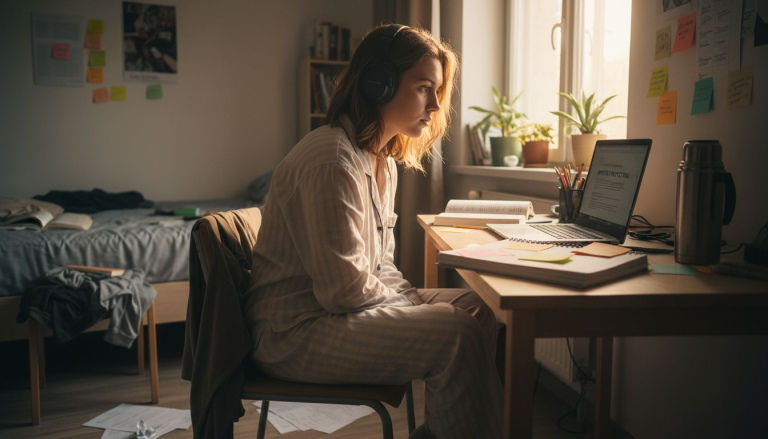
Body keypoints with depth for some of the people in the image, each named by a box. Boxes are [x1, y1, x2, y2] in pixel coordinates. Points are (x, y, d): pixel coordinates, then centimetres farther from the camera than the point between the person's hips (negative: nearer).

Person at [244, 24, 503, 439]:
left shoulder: (384, 161, 11)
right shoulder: (332, 160, -21)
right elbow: (343, 290, -24)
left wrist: (411, 297, 0)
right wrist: (415, 304, -10)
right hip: (295, 332, -10)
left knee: (477, 307, 3)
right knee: (459, 335, -23)